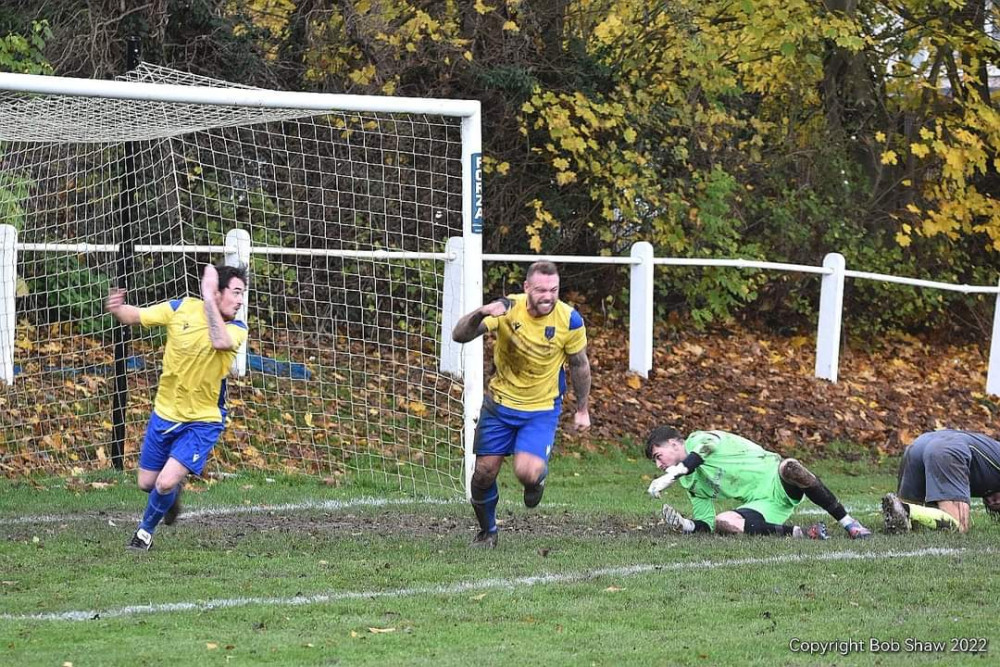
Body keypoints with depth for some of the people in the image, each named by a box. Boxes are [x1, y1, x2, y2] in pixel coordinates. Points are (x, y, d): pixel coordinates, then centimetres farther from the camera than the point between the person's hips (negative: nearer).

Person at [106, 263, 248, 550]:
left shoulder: (236, 329, -14)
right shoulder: (182, 309, -8)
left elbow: (220, 342, -38)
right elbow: (137, 315, -2)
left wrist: (208, 297, -36)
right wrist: (117, 310, -24)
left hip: (202, 422, -3)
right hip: (165, 413, 3)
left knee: (165, 484, -17)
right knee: (146, 483, 12)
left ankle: (145, 532, 12)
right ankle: (172, 493, 49)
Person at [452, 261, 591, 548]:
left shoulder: (570, 320, -16)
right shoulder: (507, 308, -17)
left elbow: (579, 365, 1)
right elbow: (459, 335, -25)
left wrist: (582, 409, 10)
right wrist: (482, 313, -45)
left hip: (542, 409, -1)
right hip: (500, 402, 1)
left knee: (527, 472, -21)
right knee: (484, 471, 2)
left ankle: (537, 478, 19)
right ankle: (487, 532, 29)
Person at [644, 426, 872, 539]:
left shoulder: (698, 440, 0)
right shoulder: (692, 484, 21)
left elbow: (700, 453, -25)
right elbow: (705, 524, 17)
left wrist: (670, 477, -38)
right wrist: (686, 525, -4)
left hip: (774, 481, -6)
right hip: (761, 506, 6)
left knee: (789, 467, -40)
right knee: (722, 523, -25)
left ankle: (849, 524, -28)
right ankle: (805, 533, -25)